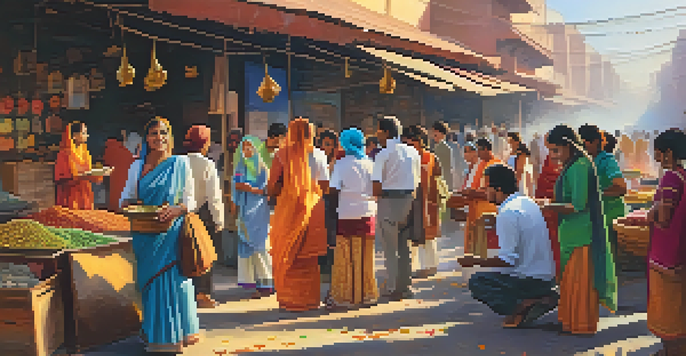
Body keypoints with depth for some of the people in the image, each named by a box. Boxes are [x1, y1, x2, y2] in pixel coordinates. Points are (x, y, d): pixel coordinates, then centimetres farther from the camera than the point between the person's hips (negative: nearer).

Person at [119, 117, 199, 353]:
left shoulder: (180, 164, 4)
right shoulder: (137, 167, 11)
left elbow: (190, 199, 1)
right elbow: (126, 197, 14)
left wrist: (177, 209, -19)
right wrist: (129, 205, -9)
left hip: (172, 233, -3)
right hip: (146, 235, 3)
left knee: (172, 278, -5)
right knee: (149, 279, 3)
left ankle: (172, 336, 6)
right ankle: (153, 333, 13)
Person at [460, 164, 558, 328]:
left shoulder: (507, 213, -19)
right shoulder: (528, 202, 9)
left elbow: (508, 260, -21)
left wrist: (475, 262, -10)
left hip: (529, 280, -9)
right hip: (547, 276, 9)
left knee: (476, 282, 2)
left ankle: (520, 305, -14)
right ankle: (541, 297, 9)